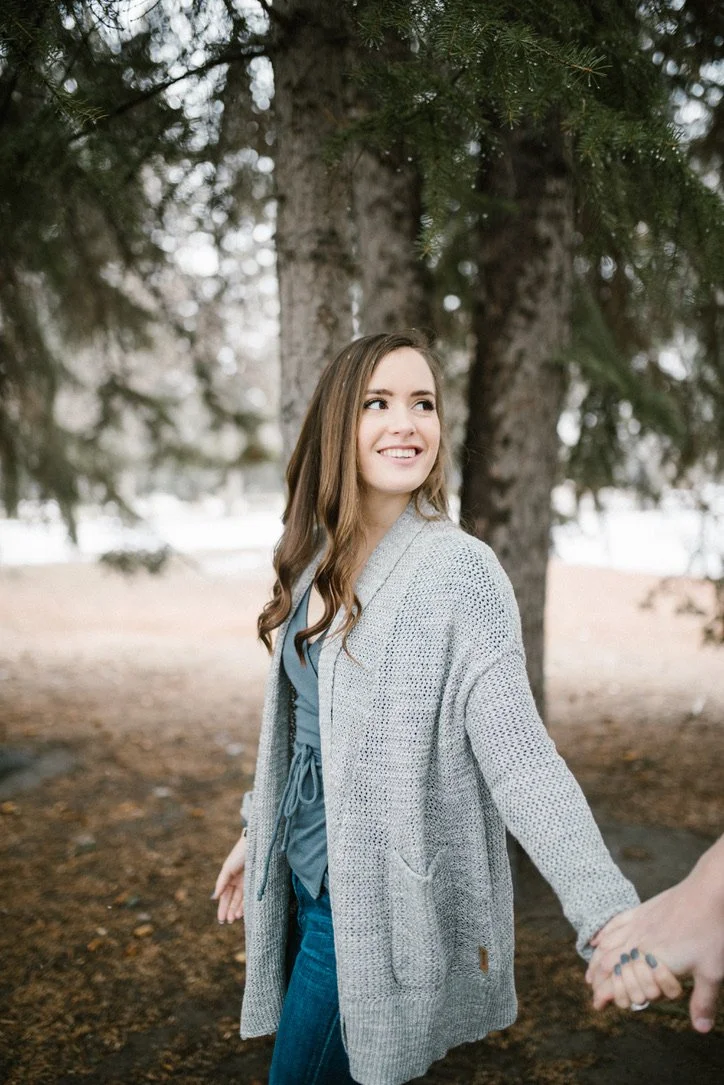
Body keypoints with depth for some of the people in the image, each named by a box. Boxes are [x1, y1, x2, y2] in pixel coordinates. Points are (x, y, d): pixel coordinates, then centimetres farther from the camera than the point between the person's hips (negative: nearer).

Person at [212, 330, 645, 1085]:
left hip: (378, 901, -7)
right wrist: (257, 831, 20)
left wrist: (610, 913, -37)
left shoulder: (458, 569, -19)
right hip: (304, 877, 7)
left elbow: (516, 753, -26)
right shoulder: (319, 558, 2)